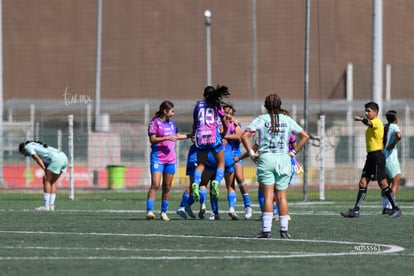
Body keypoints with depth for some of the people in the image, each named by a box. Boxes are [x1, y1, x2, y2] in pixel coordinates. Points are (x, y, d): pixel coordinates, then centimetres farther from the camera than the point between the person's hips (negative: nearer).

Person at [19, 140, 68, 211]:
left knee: (47, 181, -1)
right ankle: (51, 205, 12)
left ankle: (46, 206, -1)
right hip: (64, 158, 9)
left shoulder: (27, 147, 8)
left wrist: (45, 171, -10)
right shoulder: (37, 145, 34)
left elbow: (37, 159, -6)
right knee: (53, 181, 15)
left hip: (57, 159, -9)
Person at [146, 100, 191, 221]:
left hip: (170, 158, 6)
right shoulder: (155, 122, -5)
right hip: (157, 158, -6)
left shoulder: (171, 122, 15)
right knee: (155, 185, -16)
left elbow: (177, 136, 30)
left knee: (167, 187, 6)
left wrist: (190, 135, 29)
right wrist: (167, 138, -19)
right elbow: (152, 139, -12)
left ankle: (164, 212, 13)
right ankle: (149, 211, -20)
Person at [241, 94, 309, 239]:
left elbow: (244, 136, -7)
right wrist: (294, 152, 8)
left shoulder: (261, 119, 1)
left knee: (268, 196, -3)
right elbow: (305, 136, 6)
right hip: (283, 159, 1)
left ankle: (266, 229, -8)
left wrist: (251, 153, -2)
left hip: (265, 158, -1)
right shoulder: (287, 120, 6)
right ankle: (284, 230, 4)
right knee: (282, 197, 5)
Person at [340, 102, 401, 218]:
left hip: (377, 155, -9)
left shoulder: (377, 122, -11)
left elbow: (369, 123, -35)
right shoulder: (372, 124, 19)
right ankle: (355, 210, -2)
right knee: (363, 183, 2)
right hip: (370, 156, 9)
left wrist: (362, 119, -56)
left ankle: (396, 209, 4)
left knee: (383, 184, -6)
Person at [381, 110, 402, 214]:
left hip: (382, 157, 8)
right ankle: (390, 207, -15)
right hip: (391, 158, -8)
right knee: (396, 182, -5)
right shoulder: (394, 127, -9)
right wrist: (393, 144, -15)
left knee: (386, 183, 13)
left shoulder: (384, 127, 13)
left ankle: (385, 207, 11)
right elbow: (398, 135, -30)